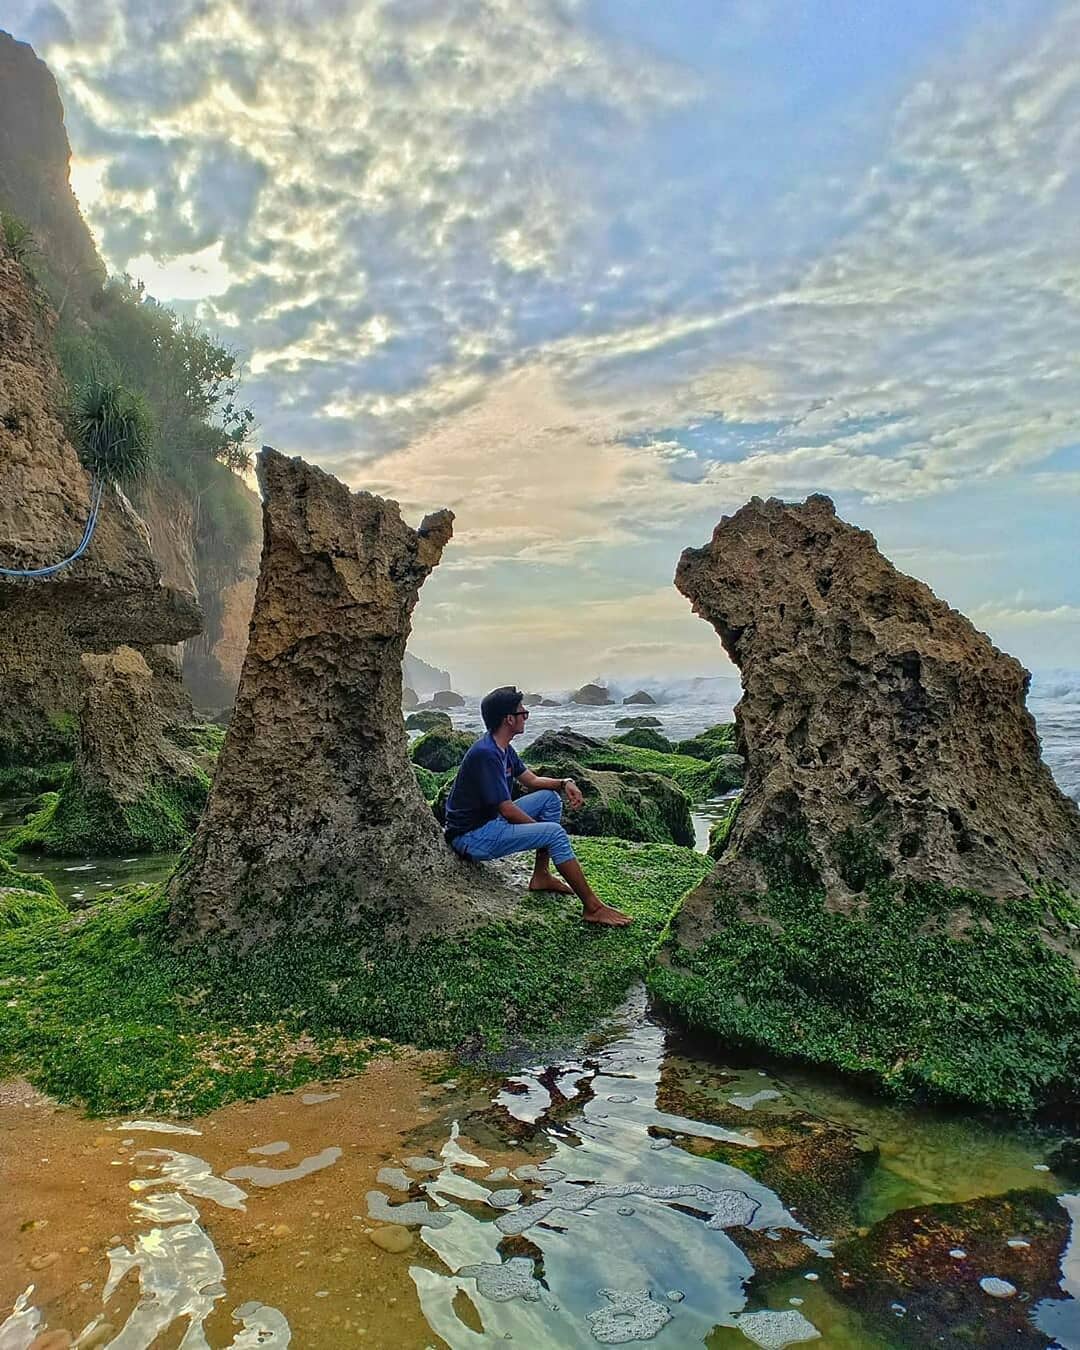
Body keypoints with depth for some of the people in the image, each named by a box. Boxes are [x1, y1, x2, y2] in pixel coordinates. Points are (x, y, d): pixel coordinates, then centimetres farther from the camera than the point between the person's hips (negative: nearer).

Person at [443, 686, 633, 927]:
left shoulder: (503, 749, 7)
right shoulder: (485, 754, -24)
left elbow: (532, 780, 18)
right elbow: (506, 810, -23)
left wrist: (564, 783, -1)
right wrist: (542, 830, -10)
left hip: (491, 821, 11)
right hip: (473, 837, -10)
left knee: (550, 798, 10)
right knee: (555, 833, -21)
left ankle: (541, 876, 8)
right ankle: (593, 907, -14)